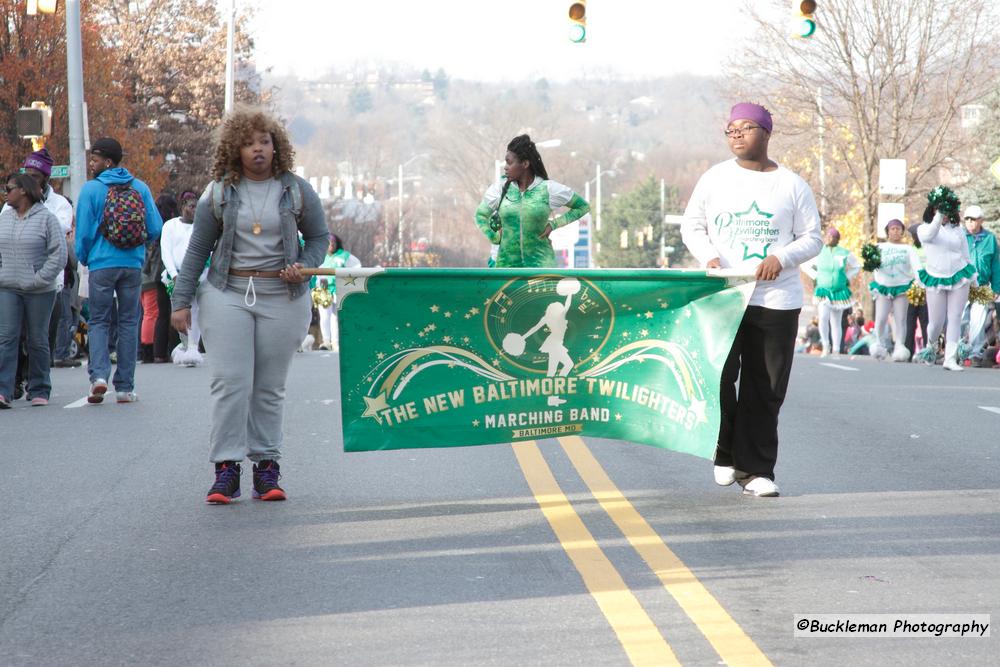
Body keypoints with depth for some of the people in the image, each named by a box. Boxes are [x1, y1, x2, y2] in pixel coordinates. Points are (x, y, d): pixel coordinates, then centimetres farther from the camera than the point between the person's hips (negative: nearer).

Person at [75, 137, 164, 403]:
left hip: (102, 264, -2)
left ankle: (99, 374, -13)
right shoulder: (140, 188, 2)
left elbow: (84, 232, -4)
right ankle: (125, 387, 8)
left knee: (98, 321, 8)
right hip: (133, 265, 2)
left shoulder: (91, 189, -5)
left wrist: (83, 259, 14)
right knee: (129, 322, 9)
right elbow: (156, 228, 0)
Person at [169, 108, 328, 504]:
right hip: (228, 294, 0)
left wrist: (305, 266, -6)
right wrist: (181, 301, 4)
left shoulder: (296, 190, 4)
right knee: (230, 382, -7)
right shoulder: (219, 193, 4)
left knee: (270, 387, 6)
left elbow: (318, 236, 15)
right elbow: (197, 249, 8)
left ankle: (266, 466, 12)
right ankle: (226, 468, -5)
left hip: (282, 297, 1)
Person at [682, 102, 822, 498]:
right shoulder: (714, 179, 8)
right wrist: (708, 257, -9)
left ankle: (755, 469, 9)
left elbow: (812, 238, 8)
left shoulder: (792, 186, 6)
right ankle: (725, 455, 12)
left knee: (765, 390, 1)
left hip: (776, 299, 0)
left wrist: (782, 257, -12)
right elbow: (691, 226, 12)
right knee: (717, 377, -8)